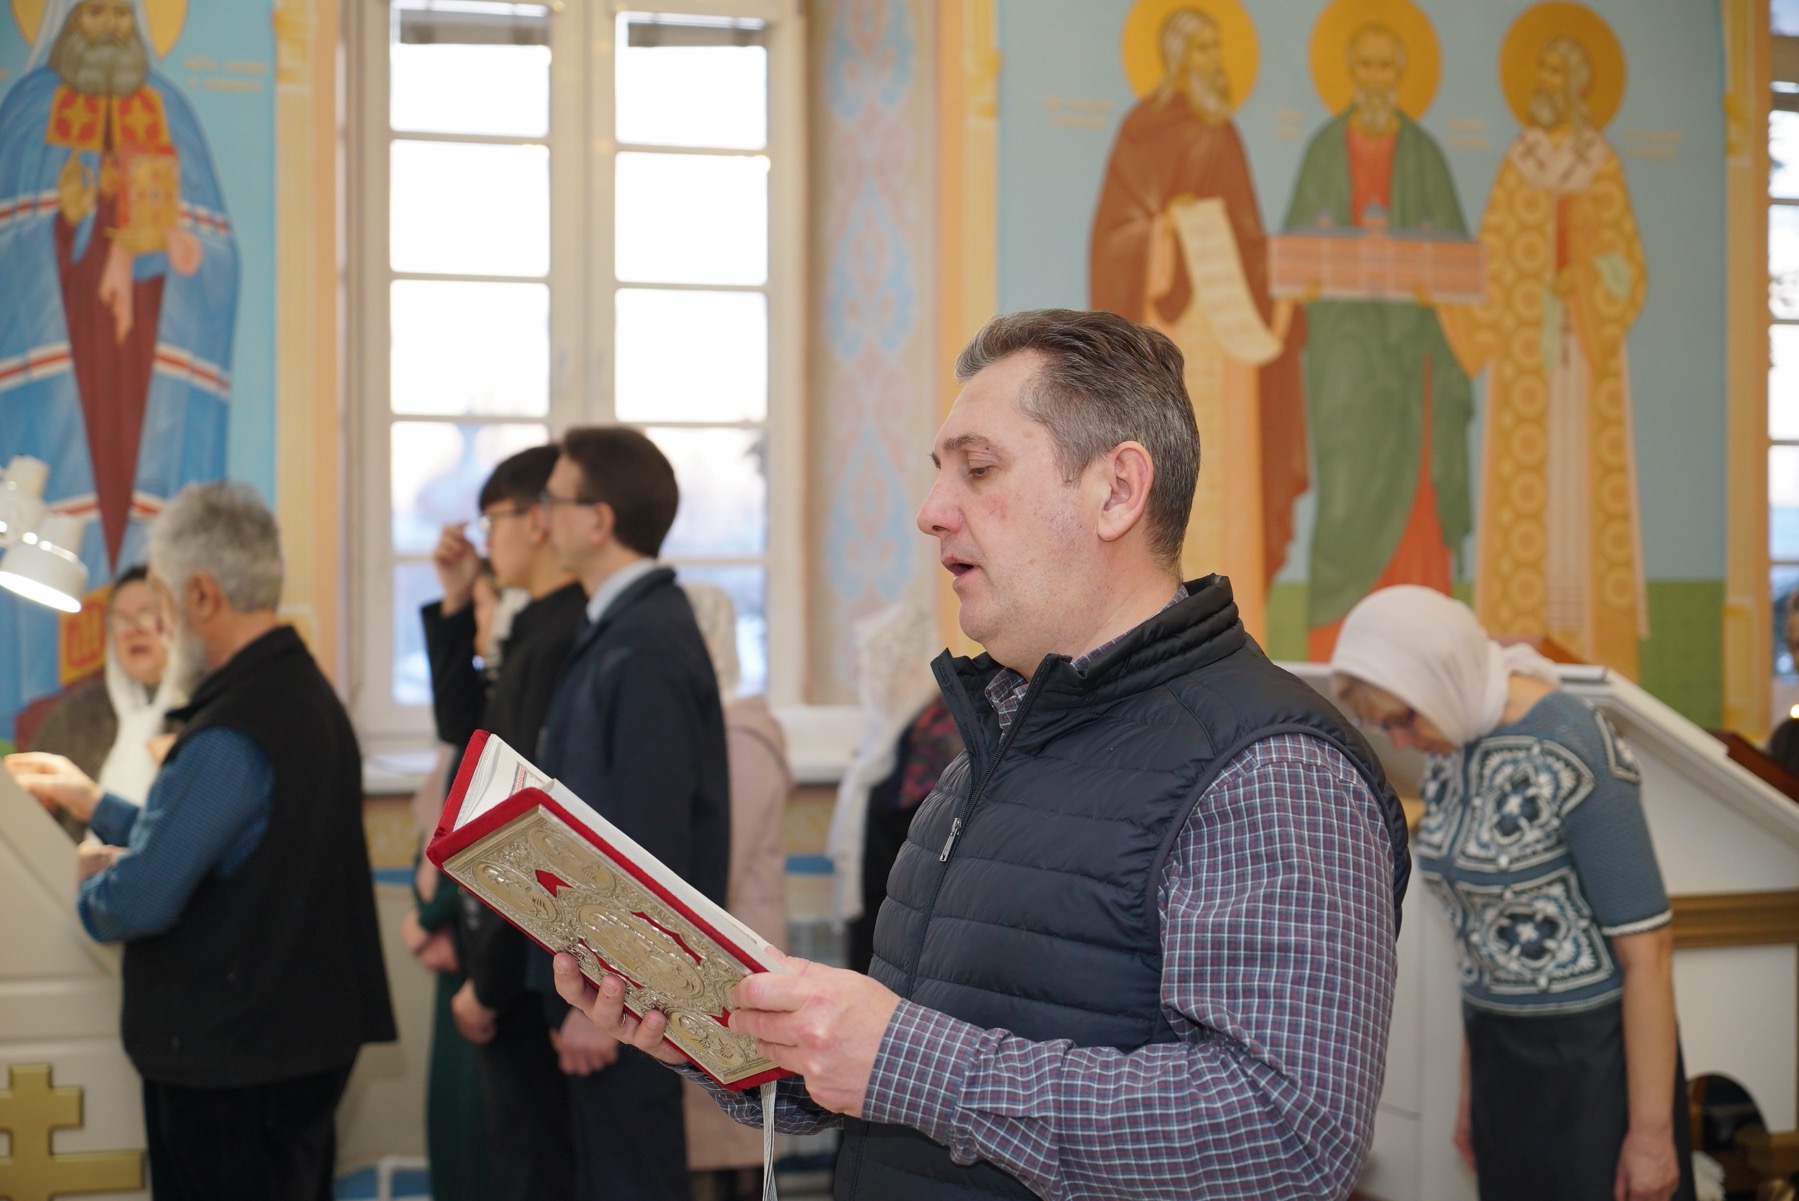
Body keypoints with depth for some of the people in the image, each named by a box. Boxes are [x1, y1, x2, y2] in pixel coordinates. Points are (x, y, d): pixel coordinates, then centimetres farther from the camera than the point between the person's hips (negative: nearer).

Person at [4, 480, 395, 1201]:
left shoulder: (231, 734, -23)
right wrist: (94, 804, 22)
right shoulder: (307, 690, 9)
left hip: (232, 1063, -9)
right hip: (302, 1041, 10)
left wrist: (91, 883, -3)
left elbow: (138, 901, -25)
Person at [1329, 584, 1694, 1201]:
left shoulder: (1570, 748, -19)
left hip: (1592, 1056, -7)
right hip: (1501, 1056, 7)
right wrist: (1470, 1092, 15)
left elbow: (1647, 947, -18)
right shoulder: (1451, 751, 3)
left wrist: (1652, 1131, -16)